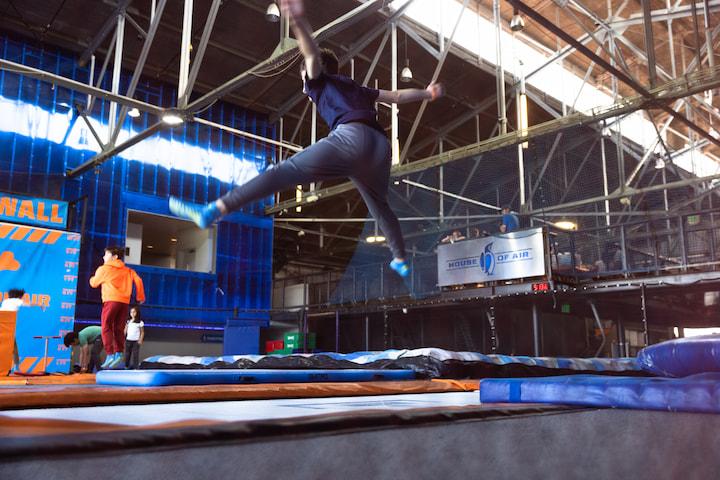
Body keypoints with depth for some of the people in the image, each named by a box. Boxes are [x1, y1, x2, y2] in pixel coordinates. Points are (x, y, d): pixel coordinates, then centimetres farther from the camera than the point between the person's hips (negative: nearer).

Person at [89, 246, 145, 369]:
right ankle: (119, 355, 1)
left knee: (106, 328, -3)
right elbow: (138, 281, 8)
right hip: (125, 302, 5)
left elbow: (94, 283, 16)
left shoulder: (104, 269, 6)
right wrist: (140, 297, 15)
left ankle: (110, 355, -13)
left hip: (111, 300, -5)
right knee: (119, 329, 9)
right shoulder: (128, 270, 18)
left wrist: (93, 277, 39)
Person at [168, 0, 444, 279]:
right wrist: (427, 93, 64)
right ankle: (401, 262, 40)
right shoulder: (358, 90, 38)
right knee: (380, 206, 29)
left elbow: (313, 54, 0)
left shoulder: (318, 80, 21)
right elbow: (397, 96, 46)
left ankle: (212, 211, -23)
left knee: (284, 172, -15)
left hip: (352, 138, -7)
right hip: (381, 146, 7)